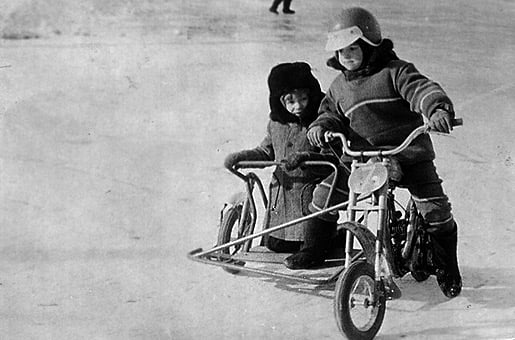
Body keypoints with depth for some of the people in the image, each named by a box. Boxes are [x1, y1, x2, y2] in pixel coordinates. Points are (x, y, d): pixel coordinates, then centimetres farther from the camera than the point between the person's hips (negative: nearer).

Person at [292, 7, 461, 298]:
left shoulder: (394, 72, -6)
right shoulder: (339, 86, 11)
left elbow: (422, 89, -18)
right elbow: (332, 112, 17)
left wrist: (439, 109, -39)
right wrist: (321, 127, -8)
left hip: (409, 154, -4)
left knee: (435, 208, -12)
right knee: (325, 193, -8)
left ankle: (448, 270, 10)